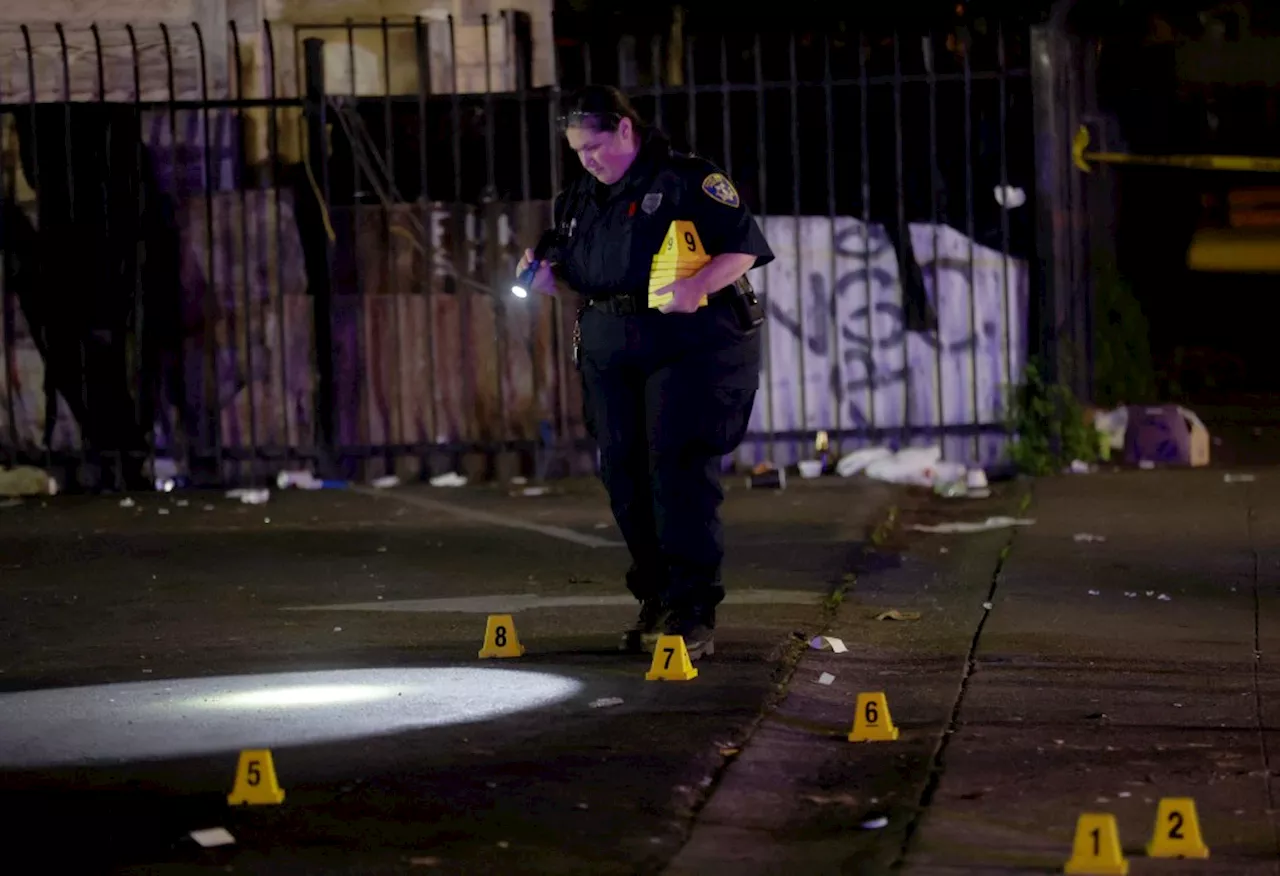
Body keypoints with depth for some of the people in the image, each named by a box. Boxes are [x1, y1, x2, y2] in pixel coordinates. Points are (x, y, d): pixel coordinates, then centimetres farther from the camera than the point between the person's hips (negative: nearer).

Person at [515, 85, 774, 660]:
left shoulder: (690, 180, -4)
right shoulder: (577, 202, 17)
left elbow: (743, 247, -9)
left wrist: (699, 285, -25)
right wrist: (551, 281, 1)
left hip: (691, 346, -6)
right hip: (609, 353, 7)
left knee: (680, 468, -13)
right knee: (625, 477, 4)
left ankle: (692, 614, -11)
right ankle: (656, 603, 17)